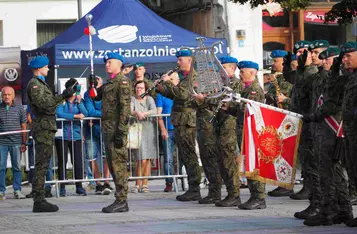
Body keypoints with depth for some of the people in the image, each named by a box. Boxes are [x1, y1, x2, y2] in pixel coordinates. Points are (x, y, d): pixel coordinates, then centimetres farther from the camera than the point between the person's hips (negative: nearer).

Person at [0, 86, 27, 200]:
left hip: (16, 143, 0)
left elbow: (24, 127, 7)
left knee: (17, 167, 3)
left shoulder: (19, 108, 6)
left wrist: (24, 143, 3)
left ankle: (17, 191, 9)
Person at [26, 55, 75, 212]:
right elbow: (43, 103, -24)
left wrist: (65, 95, 32)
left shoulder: (41, 84, 23)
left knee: (42, 166, 10)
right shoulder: (34, 84, -10)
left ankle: (40, 200, 13)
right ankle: (39, 201, -15)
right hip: (43, 128, -11)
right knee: (41, 165, -12)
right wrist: (63, 96, -25)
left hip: (47, 128, 11)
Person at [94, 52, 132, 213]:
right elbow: (96, 96, 29)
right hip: (108, 128, 10)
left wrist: (120, 132, -22)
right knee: (113, 164, 10)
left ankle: (121, 201, -11)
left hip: (116, 129, -10)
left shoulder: (123, 81, -9)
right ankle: (121, 201, 13)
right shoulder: (109, 83, 20)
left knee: (118, 164, -10)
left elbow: (124, 107, -16)